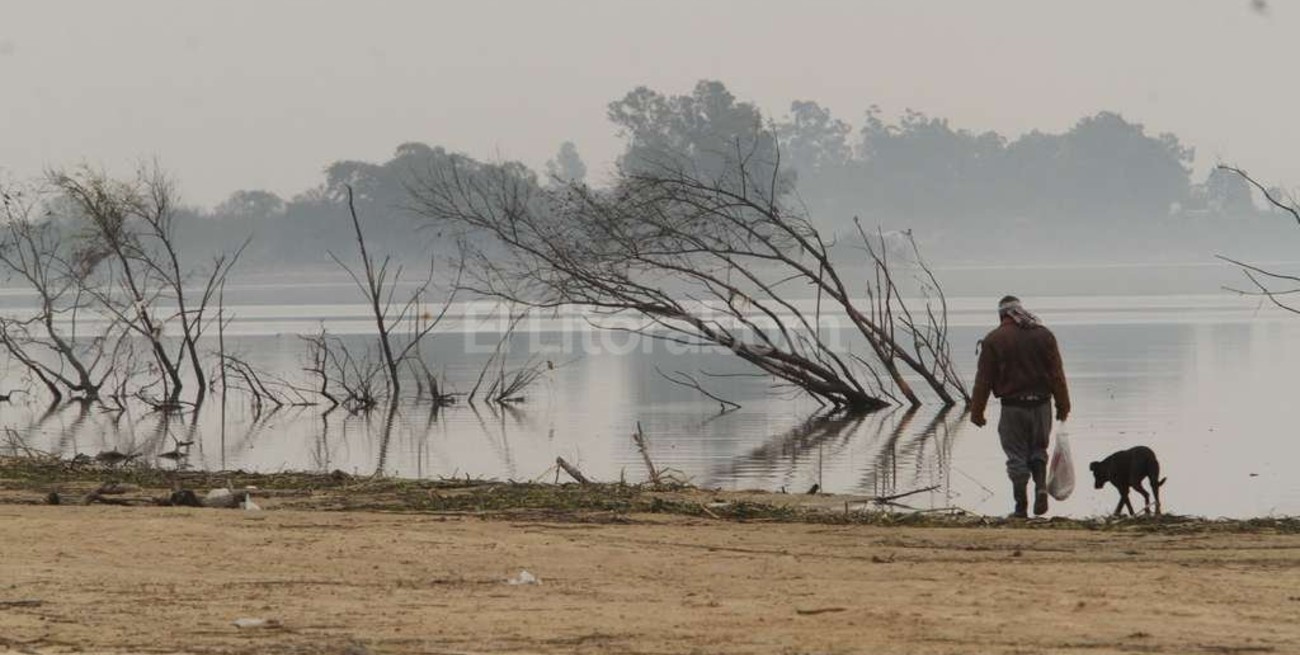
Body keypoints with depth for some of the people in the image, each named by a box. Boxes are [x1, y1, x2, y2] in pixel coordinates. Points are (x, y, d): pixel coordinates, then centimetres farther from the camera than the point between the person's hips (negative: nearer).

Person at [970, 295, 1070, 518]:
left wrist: (977, 412, 4)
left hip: (1013, 406, -2)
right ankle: (1041, 487, -4)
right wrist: (1063, 406, 9)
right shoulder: (1044, 335, 4)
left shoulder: (993, 340, -2)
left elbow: (983, 380, -2)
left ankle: (1021, 506, 5)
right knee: (1038, 449, 19)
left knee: (1017, 457, 4)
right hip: (1041, 404, 2)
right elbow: (1057, 374, 4)